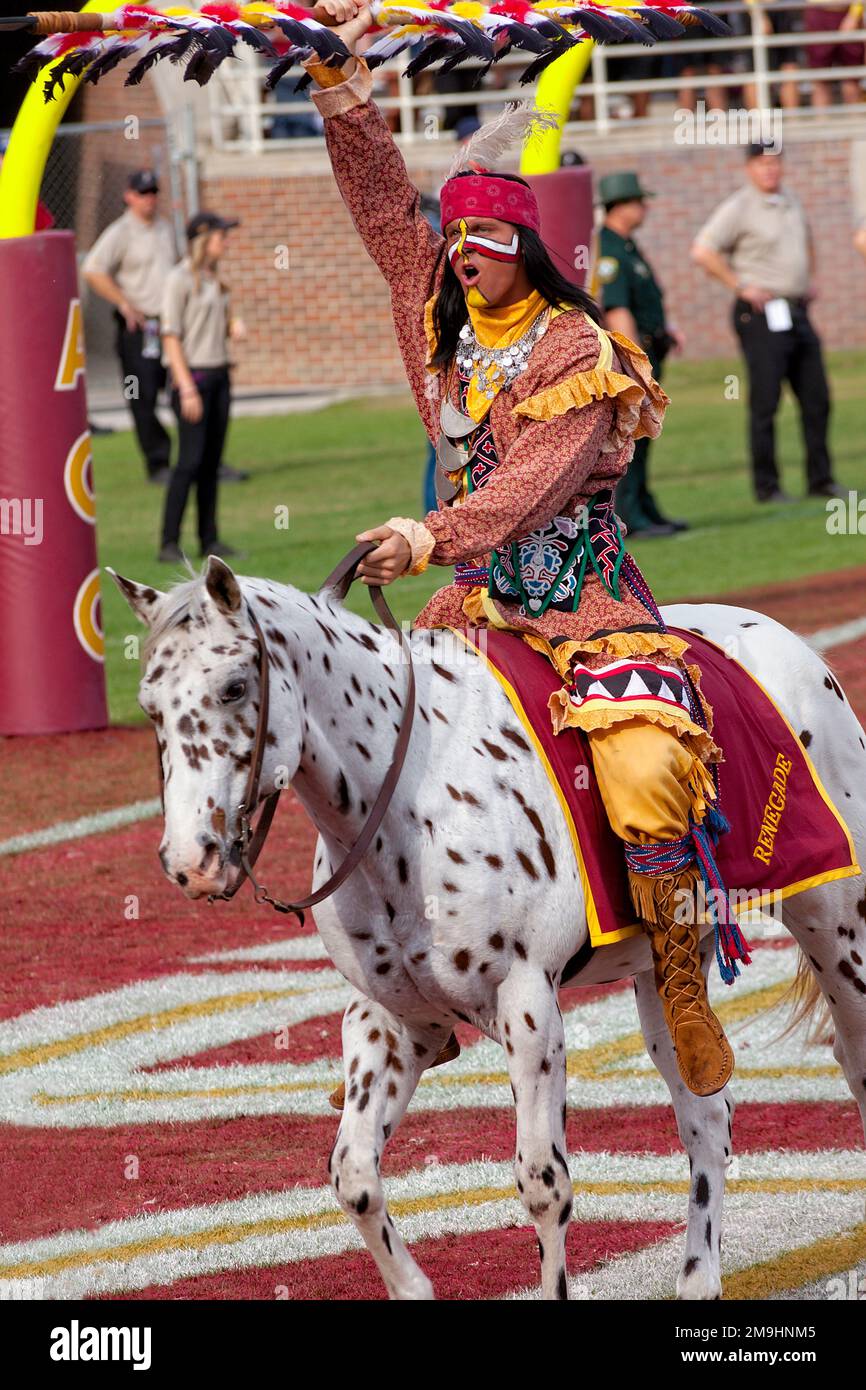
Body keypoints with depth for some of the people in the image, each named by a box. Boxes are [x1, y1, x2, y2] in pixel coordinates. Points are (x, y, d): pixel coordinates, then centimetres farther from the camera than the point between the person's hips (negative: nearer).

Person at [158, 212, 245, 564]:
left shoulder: (213, 278, 14)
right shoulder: (180, 279, -10)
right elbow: (171, 336, -14)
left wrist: (234, 327, 1)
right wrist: (187, 389, -19)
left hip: (218, 375, 8)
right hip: (191, 374, -8)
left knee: (212, 462, 8)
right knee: (190, 460, -12)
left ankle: (209, 539, 12)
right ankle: (169, 544, -11)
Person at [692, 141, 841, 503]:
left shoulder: (791, 203, 14)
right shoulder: (738, 207, -8)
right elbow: (703, 252, -16)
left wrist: (808, 280, 21)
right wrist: (741, 286, -16)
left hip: (797, 311, 7)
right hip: (761, 316, -7)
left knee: (816, 401, 7)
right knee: (765, 404, -6)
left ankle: (820, 480, 14)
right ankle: (767, 486, -1)